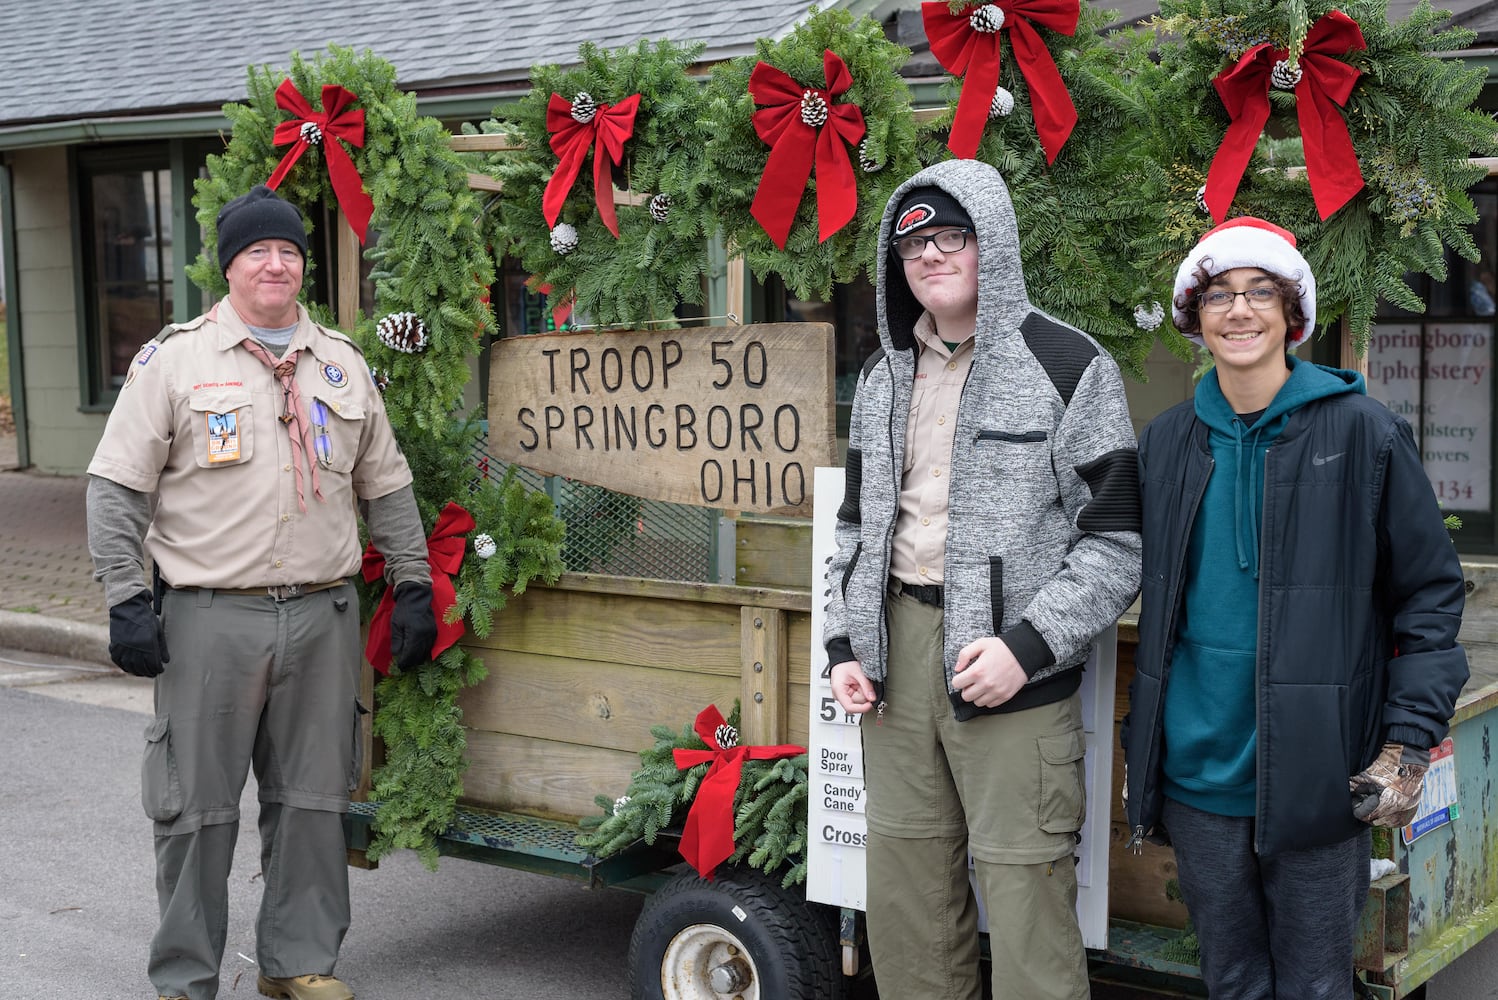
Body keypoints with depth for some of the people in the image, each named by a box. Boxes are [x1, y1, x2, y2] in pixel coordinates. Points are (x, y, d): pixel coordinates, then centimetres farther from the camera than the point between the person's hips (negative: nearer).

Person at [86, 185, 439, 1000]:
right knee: (197, 806, 2)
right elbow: (117, 488, -1)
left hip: (322, 618, 4)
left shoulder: (341, 365, 13)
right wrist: (126, 600, -7)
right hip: (209, 619, -3)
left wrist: (412, 586, 13)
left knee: (312, 798, 10)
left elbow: (387, 488, 18)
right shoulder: (174, 360, 1)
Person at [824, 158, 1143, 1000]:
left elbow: (1119, 540, -6)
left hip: (1013, 670, -6)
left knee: (1026, 893, -7)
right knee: (904, 896, 10)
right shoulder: (885, 378, 16)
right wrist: (845, 644, 11)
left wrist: (1027, 644, -16)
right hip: (898, 654, 6)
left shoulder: (1068, 366, -3)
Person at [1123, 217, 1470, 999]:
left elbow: (1431, 591, -1)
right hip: (1197, 773, 3)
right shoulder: (1167, 442, 8)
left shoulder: (1362, 433, -4)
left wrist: (1408, 745, -8)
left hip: (1315, 779, -3)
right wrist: (1140, 744, 15)